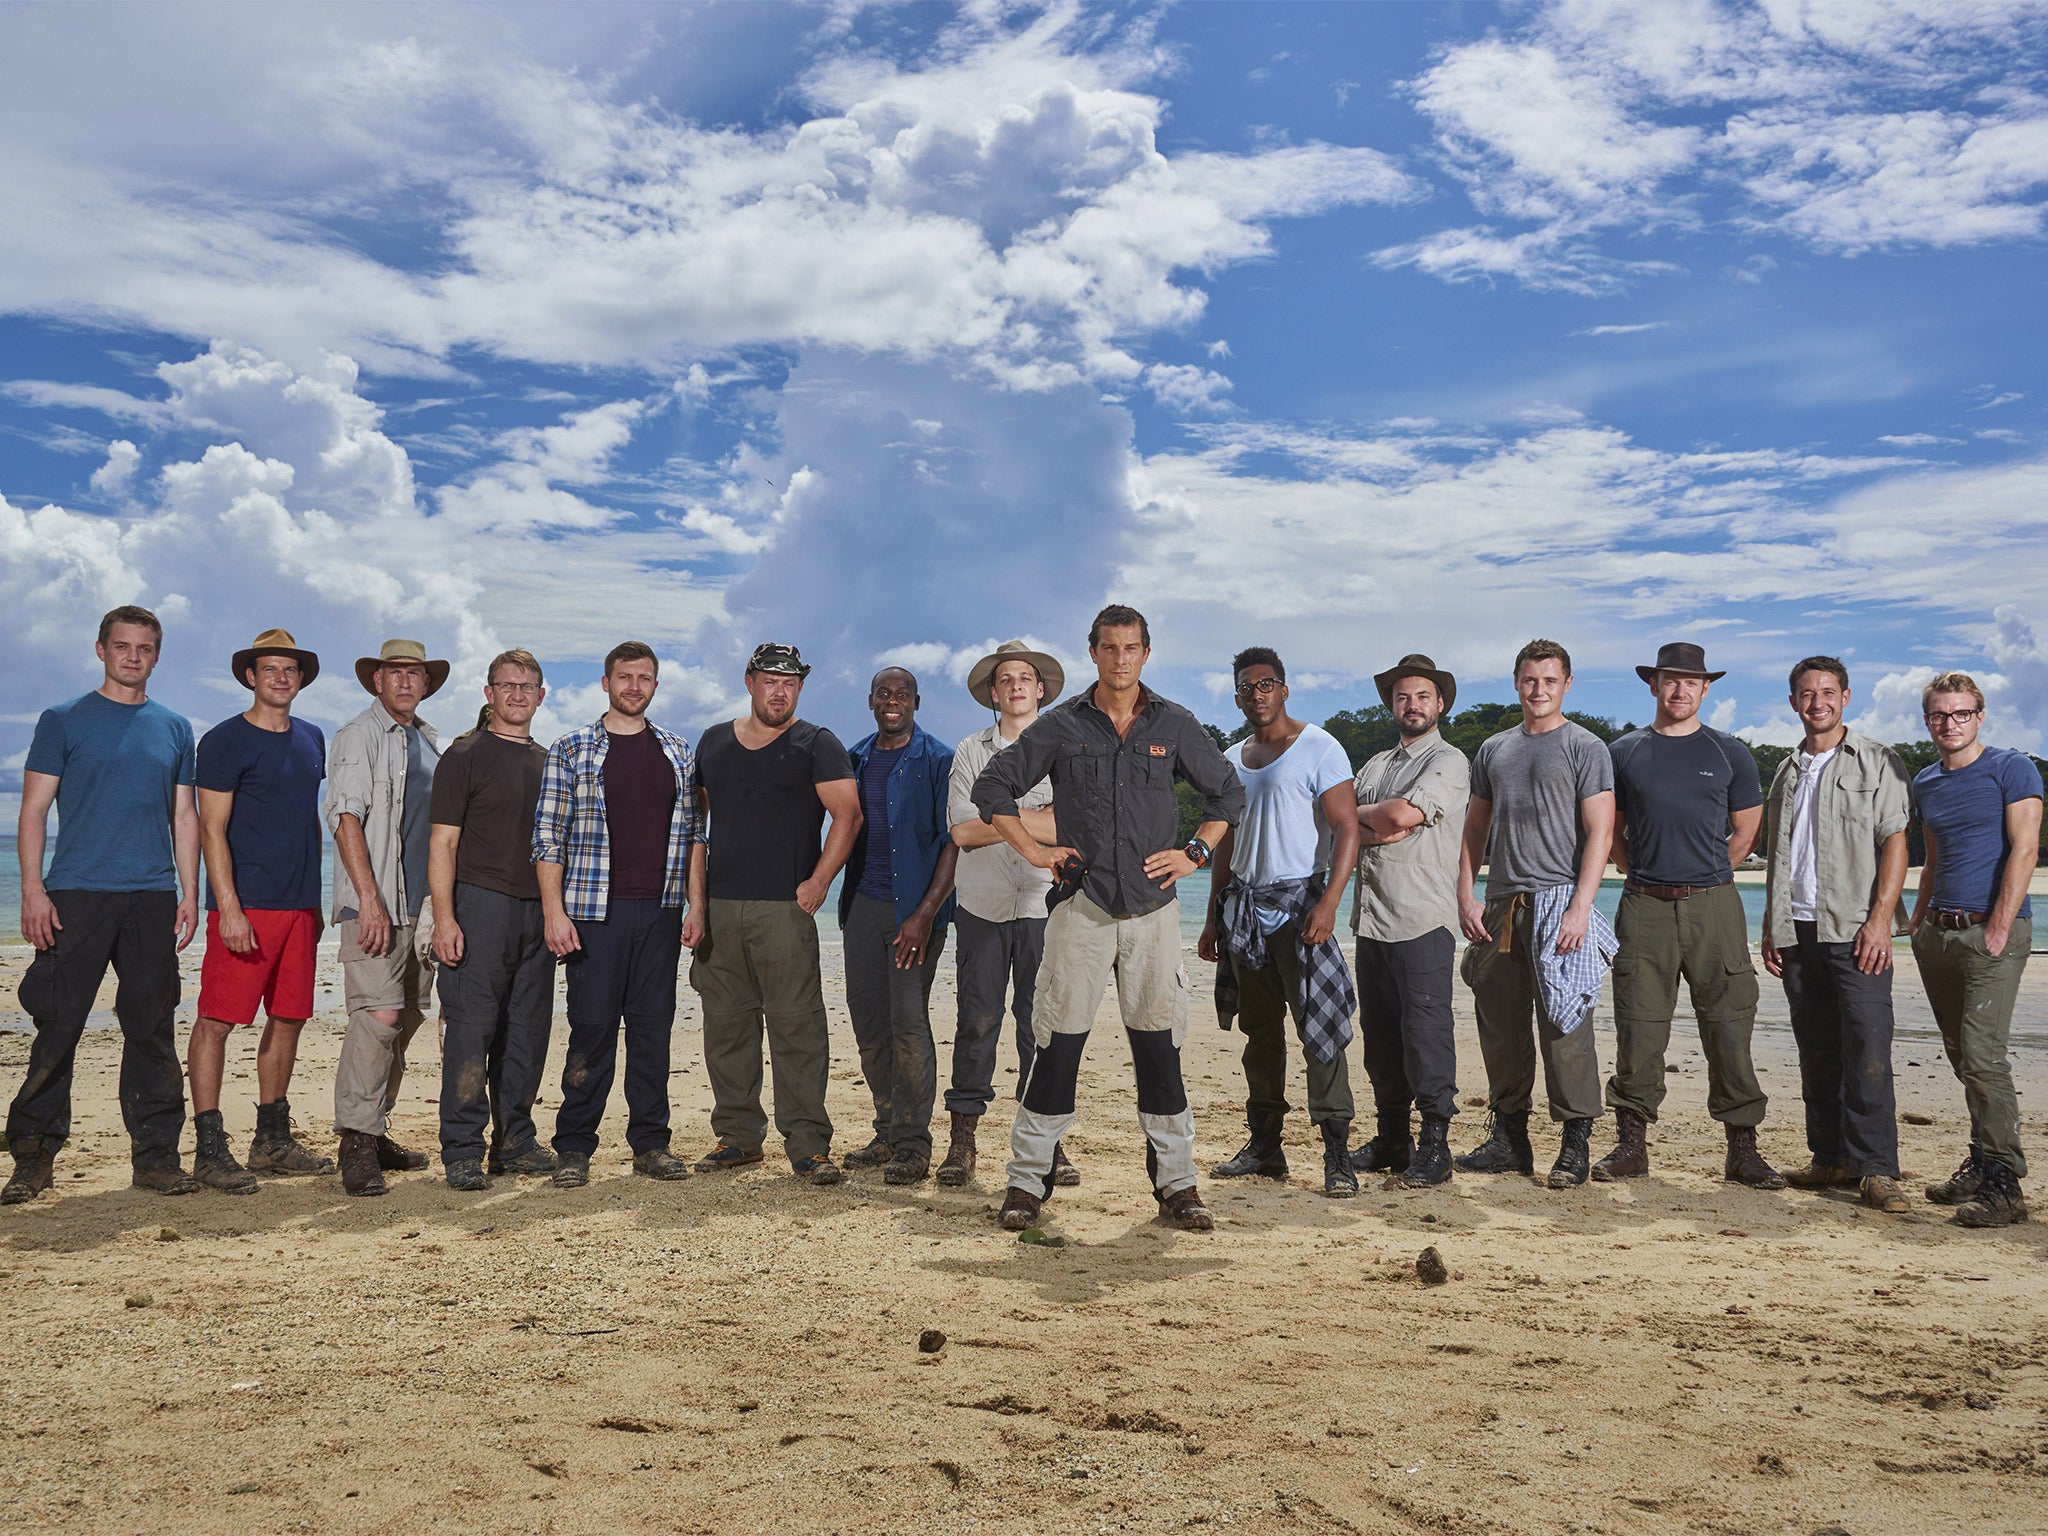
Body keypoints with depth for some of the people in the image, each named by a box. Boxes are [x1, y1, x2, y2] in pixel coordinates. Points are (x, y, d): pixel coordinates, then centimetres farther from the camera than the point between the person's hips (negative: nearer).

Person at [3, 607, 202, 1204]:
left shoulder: (174, 729, 15)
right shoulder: (63, 721, 6)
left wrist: (190, 892, 7)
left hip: (153, 897, 3)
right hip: (76, 894, -2)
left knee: (152, 1027, 4)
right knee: (58, 1025, -2)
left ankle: (155, 1153, 10)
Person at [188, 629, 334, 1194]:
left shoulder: (311, 740, 15)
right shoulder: (225, 741, -4)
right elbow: (211, 830, -9)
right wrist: (229, 907, -16)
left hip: (299, 904, 7)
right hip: (245, 904, -7)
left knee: (289, 1018, 10)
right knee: (217, 1019, -4)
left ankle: (273, 1141, 20)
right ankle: (210, 1150, 1)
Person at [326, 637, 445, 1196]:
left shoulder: (430, 741, 19)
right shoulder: (358, 736, -4)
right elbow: (345, 817, -12)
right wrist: (369, 898, -20)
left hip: (419, 905, 8)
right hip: (374, 903, -7)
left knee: (405, 1019, 10)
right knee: (379, 1015, -15)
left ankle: (375, 1131, 20)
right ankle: (356, 1144, -9)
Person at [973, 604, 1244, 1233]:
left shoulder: (1174, 725, 8)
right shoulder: (1062, 726, 4)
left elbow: (1228, 792, 17)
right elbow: (993, 786, 9)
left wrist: (1194, 853, 4)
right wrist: (1033, 849, -1)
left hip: (1153, 908, 1)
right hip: (1082, 907, -1)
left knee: (1159, 1045, 5)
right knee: (1058, 1044, -1)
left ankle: (1175, 1182, 14)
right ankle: (1027, 1179, 8)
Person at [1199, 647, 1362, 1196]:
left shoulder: (1318, 748, -4)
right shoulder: (1231, 760, 16)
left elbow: (1347, 829, -11)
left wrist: (1328, 902, -22)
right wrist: (1214, 918, 17)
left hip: (1299, 901, -6)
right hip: (1245, 906, 6)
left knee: (1319, 1029, -10)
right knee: (1260, 1031, 10)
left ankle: (1337, 1155, -7)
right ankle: (1265, 1145, 17)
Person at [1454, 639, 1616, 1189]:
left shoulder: (1586, 748, 0)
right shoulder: (1493, 750, 16)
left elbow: (1599, 833, -7)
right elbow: (1474, 830, 18)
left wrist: (1580, 907, -16)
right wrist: (1465, 897, 7)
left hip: (1559, 902, -5)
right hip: (1501, 907, 6)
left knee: (1564, 1028, -7)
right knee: (1500, 1027, 8)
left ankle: (1575, 1144, 1)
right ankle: (1508, 1139, 18)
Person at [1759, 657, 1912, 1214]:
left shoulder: (1877, 763, 3)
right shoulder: (1787, 772, 18)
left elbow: (1894, 841, -5)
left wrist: (1879, 919, -15)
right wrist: (1770, 927, 12)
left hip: (1854, 928, -5)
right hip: (1797, 931, 5)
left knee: (1867, 1051, -10)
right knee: (1817, 1052, 8)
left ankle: (1875, 1168, -6)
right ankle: (1831, 1158, 15)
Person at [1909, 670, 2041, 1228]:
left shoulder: (2010, 769, -4)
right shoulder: (1924, 784, 16)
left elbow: (2024, 851, -11)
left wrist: (1998, 929, -16)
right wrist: (1919, 921, 13)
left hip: (1992, 931, -6)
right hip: (1940, 932, 7)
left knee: (1982, 1055, -13)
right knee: (1962, 1058, 11)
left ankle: (2003, 1185, -8)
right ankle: (1981, 1165, 21)